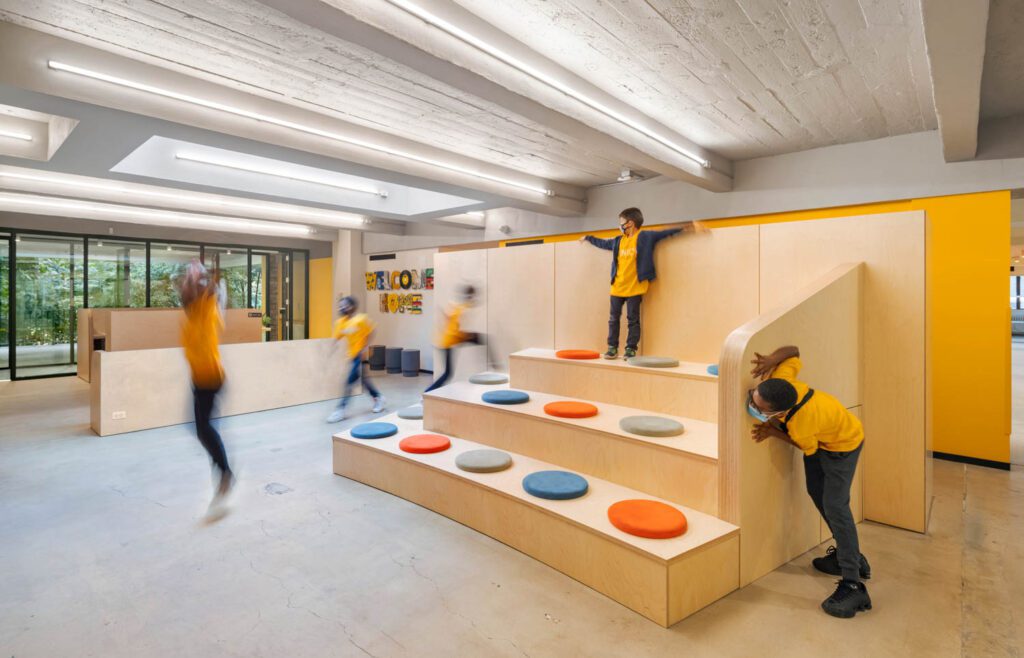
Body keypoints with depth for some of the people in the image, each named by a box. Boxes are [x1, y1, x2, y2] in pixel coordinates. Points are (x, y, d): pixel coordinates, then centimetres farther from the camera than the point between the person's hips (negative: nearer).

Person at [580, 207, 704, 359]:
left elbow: (666, 233, -8)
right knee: (613, 318, 7)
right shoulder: (618, 241, 13)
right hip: (617, 287, 6)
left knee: (633, 320, 2)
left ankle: (630, 349, 10)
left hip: (634, 288, -5)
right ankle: (612, 348, 16)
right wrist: (587, 238, 43)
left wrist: (689, 226, -15)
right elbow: (602, 243, 30)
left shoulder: (645, 237, -3)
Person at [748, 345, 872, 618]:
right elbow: (793, 351, -14)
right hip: (821, 441, 8)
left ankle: (853, 584, -9)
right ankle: (848, 553, 30)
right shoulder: (781, 380, -33)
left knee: (834, 505, -14)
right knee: (816, 493, 14)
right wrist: (770, 361, -31)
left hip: (842, 443, -8)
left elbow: (807, 447, -18)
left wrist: (773, 432, -22)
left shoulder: (802, 424, -43)